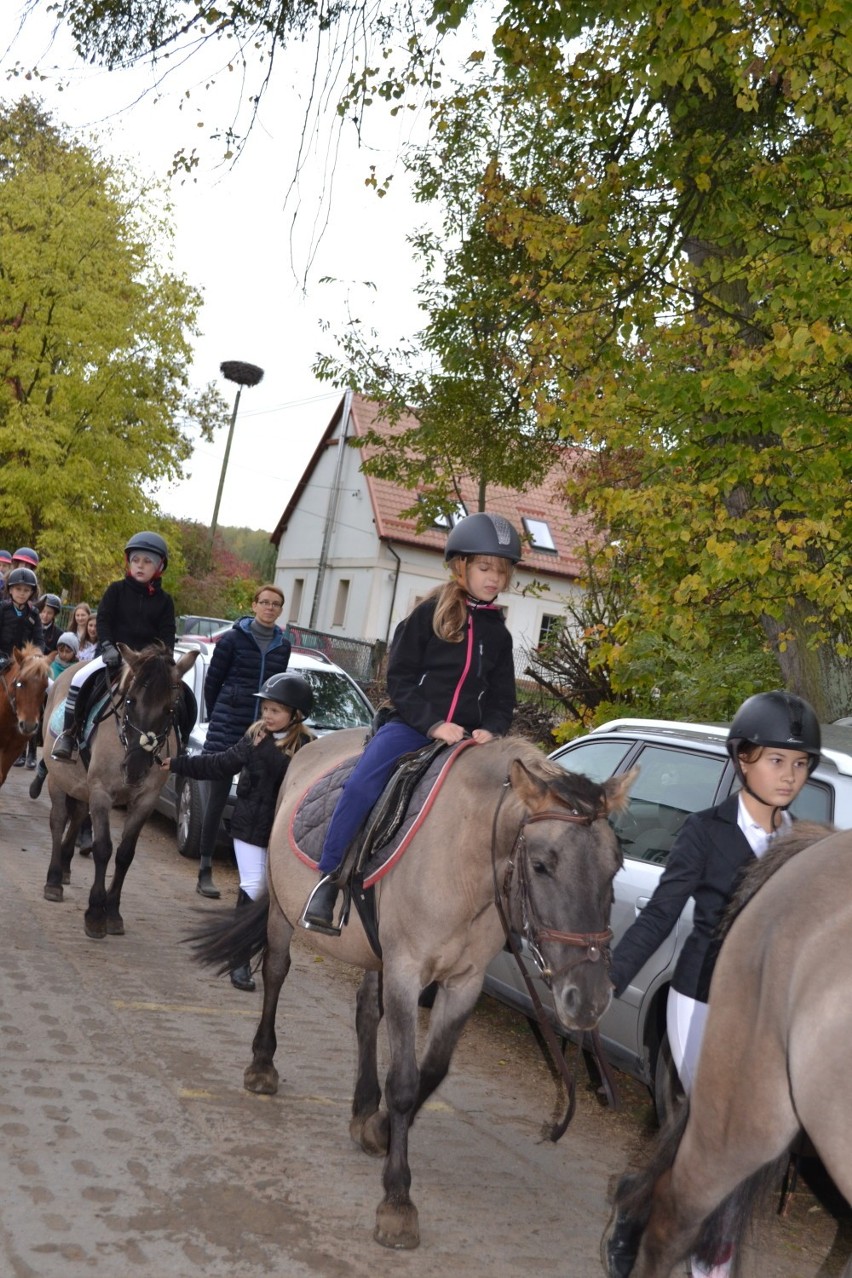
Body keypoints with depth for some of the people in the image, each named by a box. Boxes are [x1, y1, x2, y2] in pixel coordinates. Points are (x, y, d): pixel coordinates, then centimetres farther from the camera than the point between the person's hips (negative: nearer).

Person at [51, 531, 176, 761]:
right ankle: (68, 734, -10)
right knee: (79, 679, -22)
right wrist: (108, 647, -16)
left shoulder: (164, 601, 7)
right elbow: (103, 620, -1)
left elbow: (167, 635, 3)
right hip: (115, 653, -1)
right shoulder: (116, 590, 4)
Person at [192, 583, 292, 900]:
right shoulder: (233, 639, -5)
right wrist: (218, 718, 8)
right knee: (217, 800, 1)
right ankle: (205, 872, 8)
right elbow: (212, 681, 2)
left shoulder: (283, 646, 6)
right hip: (227, 730, -3)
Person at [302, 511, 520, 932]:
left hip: (467, 737, 4)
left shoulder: (498, 634, 14)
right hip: (412, 725, -4)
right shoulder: (428, 614, 2)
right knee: (361, 785, -27)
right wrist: (433, 723, -15)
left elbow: (502, 699, 16)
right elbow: (399, 678, -2)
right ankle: (328, 880, -17)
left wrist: (490, 729, -6)